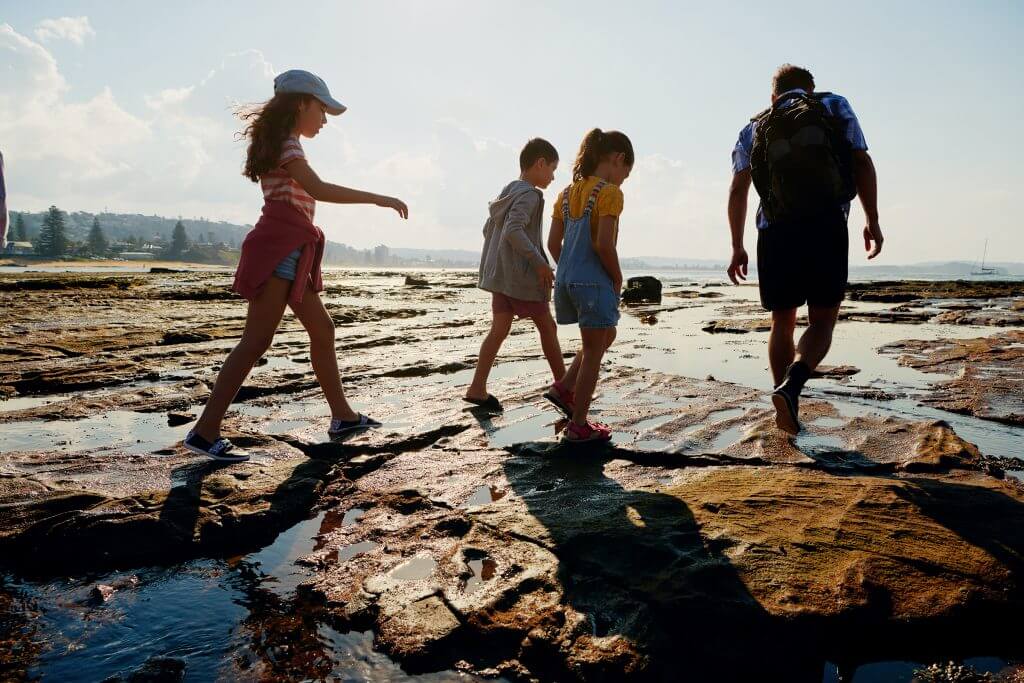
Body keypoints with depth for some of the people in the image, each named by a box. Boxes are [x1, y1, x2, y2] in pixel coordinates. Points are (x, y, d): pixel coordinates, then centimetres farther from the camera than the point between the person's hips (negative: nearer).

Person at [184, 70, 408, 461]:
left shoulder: (283, 145, 23)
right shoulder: (286, 143, -7)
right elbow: (318, 189, -23)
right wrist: (378, 198, -22)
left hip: (290, 252, 10)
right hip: (280, 248, -10)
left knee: (322, 330, 13)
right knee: (257, 340, -13)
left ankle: (342, 416, 21)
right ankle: (205, 432, -11)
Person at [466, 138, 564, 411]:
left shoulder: (507, 192, 16)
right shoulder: (530, 194, -13)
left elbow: (488, 229, 20)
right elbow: (513, 230, -27)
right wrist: (539, 262, -23)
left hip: (501, 273, 9)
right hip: (523, 275, -8)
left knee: (499, 329, 7)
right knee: (547, 327, 5)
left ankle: (477, 388, 3)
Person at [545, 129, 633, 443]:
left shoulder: (567, 192, 12)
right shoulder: (610, 193, -11)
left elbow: (553, 243, 9)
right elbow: (603, 244, -20)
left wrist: (569, 270, 17)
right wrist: (617, 277, -6)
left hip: (566, 279, 8)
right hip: (595, 283, -8)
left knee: (606, 336, 26)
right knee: (593, 352, 5)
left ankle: (564, 388, 21)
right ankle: (578, 425, 12)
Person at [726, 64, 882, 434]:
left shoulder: (754, 129, 17)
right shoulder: (835, 106, 16)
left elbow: (738, 189, 6)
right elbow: (862, 163, 4)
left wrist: (737, 247, 7)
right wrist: (872, 221, 4)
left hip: (775, 232, 2)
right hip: (827, 226, -2)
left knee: (783, 322, 12)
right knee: (822, 320, 5)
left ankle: (788, 412, 13)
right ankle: (791, 384, -21)